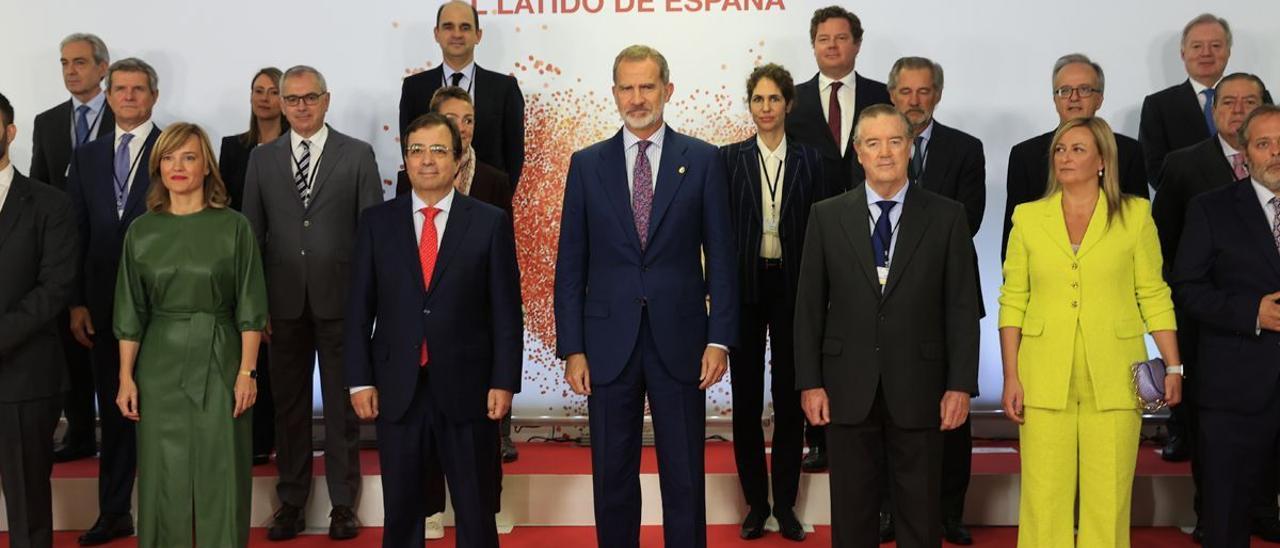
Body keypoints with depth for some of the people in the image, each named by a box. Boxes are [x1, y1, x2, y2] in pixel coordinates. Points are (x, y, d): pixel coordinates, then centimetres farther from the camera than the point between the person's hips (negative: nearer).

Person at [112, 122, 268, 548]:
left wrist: (247, 372, -9)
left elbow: (250, 307, -3)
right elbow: (130, 313, 7)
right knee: (165, 476, 7)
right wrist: (126, 377, 2)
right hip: (160, 366, 2)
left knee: (221, 476, 2)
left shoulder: (234, 227, -2)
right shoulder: (141, 231, 5)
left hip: (219, 362, -2)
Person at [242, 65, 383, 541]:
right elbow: (252, 233, 8)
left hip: (340, 300, -2)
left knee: (342, 404, 5)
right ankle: (291, 502, 21)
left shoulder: (358, 155, 2)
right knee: (288, 404, 9)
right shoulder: (262, 158, 9)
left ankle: (343, 504, 16)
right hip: (284, 302, 2)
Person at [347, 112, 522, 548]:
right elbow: (359, 308, 5)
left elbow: (506, 310, -1)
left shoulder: (491, 222, 0)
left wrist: (504, 381, -6)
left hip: (467, 387, -1)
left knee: (476, 512, 8)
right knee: (401, 511, 10)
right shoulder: (377, 222, 5)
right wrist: (359, 380, -1)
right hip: (397, 389, 2)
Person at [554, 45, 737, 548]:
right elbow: (571, 265, 4)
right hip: (609, 343, 1)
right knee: (612, 477, 9)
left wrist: (720, 338, -5)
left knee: (685, 477, 6)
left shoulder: (702, 160, 3)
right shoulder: (587, 164, 5)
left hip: (679, 341, -1)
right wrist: (572, 348, -1)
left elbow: (720, 257, 2)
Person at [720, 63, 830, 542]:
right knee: (746, 395, 5)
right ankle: (756, 503, 17)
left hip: (792, 286, 0)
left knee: (790, 395, 5)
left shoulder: (809, 161, 4)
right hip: (745, 286, 0)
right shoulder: (729, 158, 3)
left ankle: (786, 504, 16)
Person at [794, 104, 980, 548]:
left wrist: (960, 385, -5)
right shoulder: (827, 216, 5)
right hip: (848, 390, 1)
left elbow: (962, 307, 1)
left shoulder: (946, 217, 2)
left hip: (918, 390, 0)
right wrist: (809, 382, -2)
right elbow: (809, 306, 4)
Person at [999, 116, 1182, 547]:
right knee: (1044, 498, 1)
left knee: (1109, 500, 2)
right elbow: (1012, 302, 6)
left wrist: (1173, 367, -2)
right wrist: (1011, 378, 0)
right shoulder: (1028, 217, 7)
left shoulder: (1134, 215, 4)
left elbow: (1154, 297, 6)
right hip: (1045, 380, 1)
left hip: (1113, 380, 0)